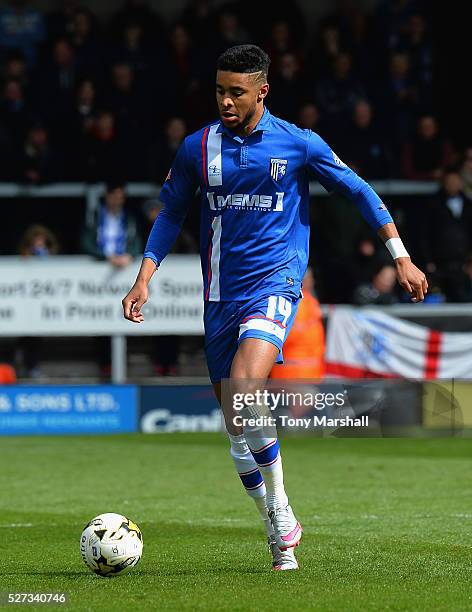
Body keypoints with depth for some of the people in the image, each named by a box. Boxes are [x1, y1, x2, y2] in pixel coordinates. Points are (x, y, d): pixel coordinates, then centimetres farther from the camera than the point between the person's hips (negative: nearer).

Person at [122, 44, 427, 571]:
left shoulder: (298, 144, -2)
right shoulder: (198, 148, 4)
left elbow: (360, 192, 8)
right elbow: (171, 212, 16)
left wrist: (401, 258, 7)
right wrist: (144, 279, 7)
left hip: (275, 283, -4)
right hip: (220, 295, 4)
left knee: (245, 388, -28)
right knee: (236, 428, 3)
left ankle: (281, 510, -11)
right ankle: (280, 537, 20)